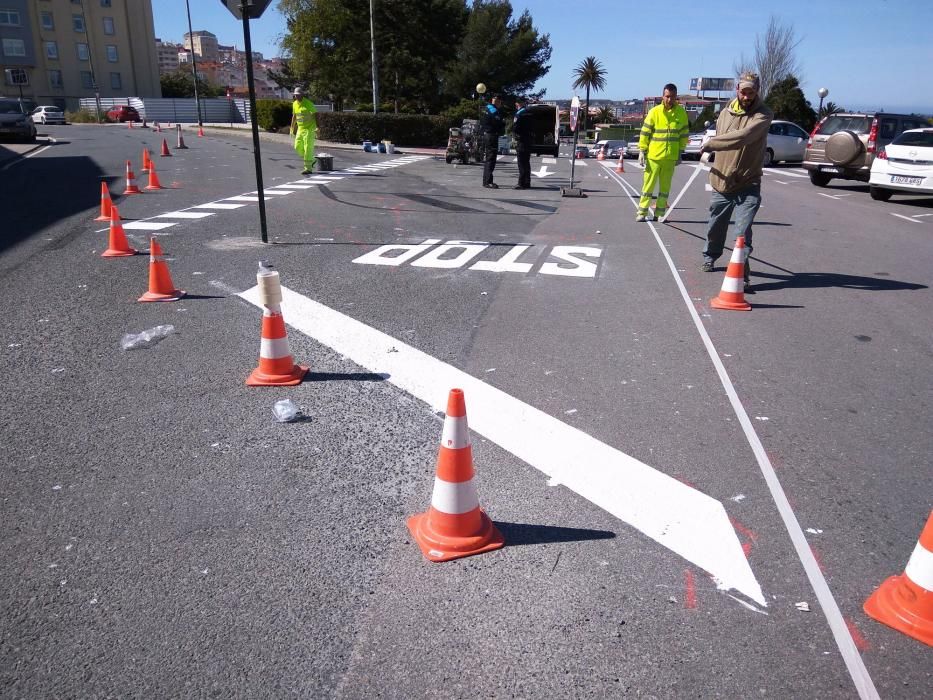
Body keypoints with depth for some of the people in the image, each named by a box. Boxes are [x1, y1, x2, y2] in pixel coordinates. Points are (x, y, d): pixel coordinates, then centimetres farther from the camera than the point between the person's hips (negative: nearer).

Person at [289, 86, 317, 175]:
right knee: (298, 147, 8)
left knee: (308, 149, -8)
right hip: (300, 129, 8)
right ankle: (311, 160, 26)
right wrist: (292, 127, 18)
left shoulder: (308, 103, -13)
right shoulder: (295, 104, 8)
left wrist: (317, 126, -22)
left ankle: (308, 168, -4)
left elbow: (316, 115, -13)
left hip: (309, 129, -8)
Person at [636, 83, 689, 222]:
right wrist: (642, 151, -5)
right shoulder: (654, 112, -6)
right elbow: (645, 133, -3)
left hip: (670, 157, 3)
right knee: (649, 184, 0)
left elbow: (684, 134, 10)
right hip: (653, 155, -3)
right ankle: (642, 213, 5)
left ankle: (660, 213, 13)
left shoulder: (681, 113, 2)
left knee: (665, 186, 7)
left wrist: (680, 152, 9)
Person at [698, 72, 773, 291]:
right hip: (721, 183, 5)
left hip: (748, 186, -5)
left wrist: (710, 143, -25)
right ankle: (710, 257, 43)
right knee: (715, 227, 19)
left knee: (743, 233, -15)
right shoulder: (725, 113, 7)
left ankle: (740, 275, -12)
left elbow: (744, 136, -29)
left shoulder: (763, 115, -11)